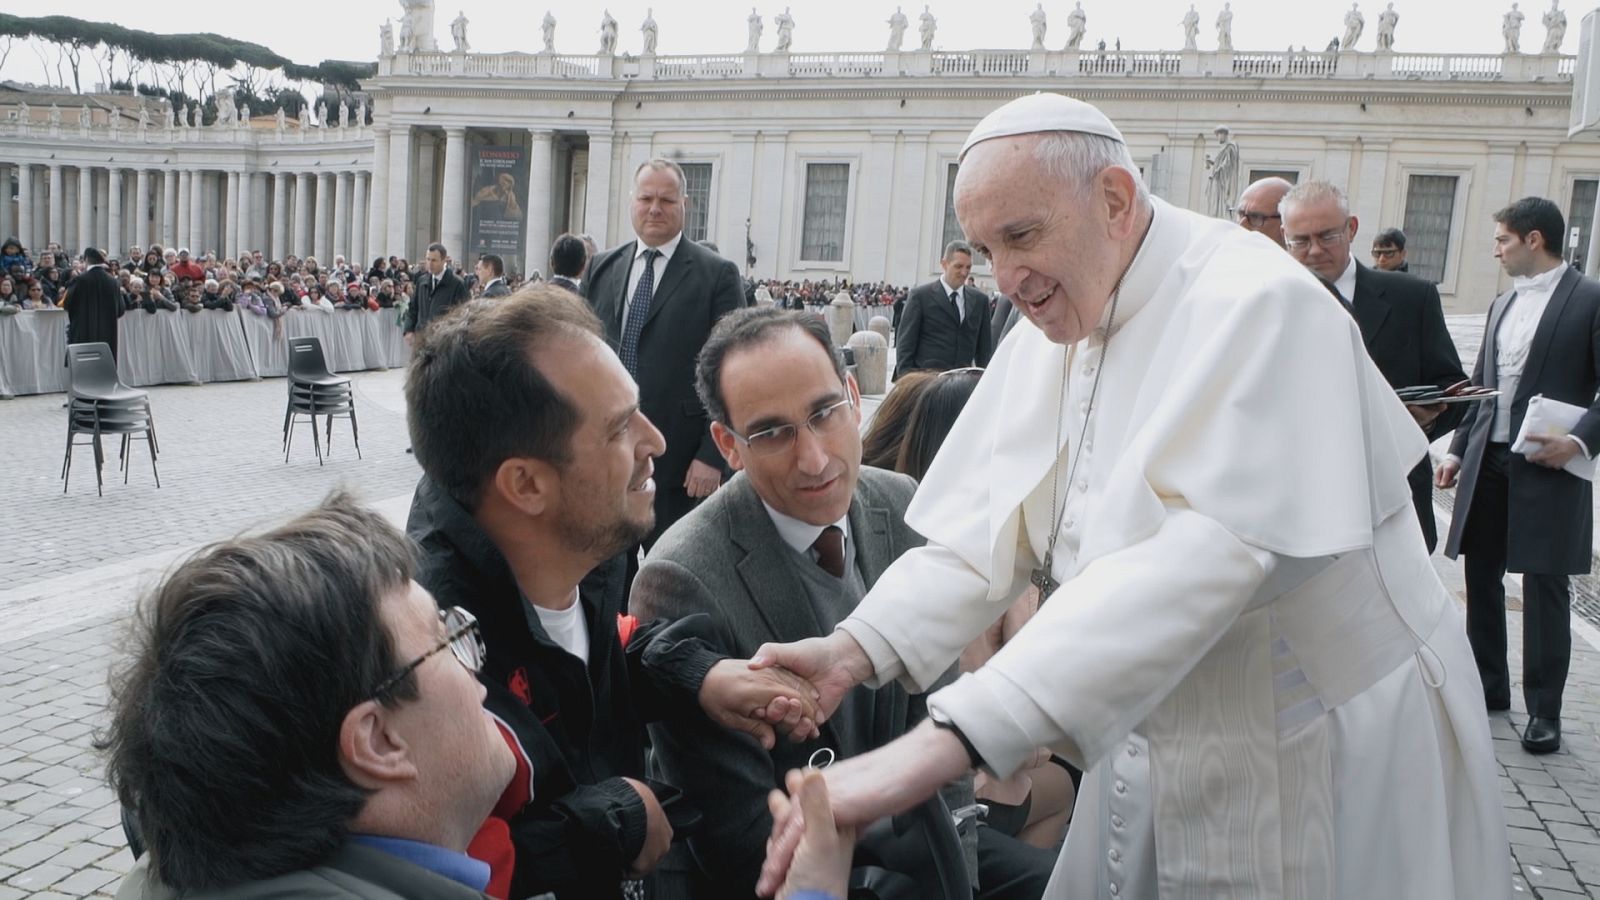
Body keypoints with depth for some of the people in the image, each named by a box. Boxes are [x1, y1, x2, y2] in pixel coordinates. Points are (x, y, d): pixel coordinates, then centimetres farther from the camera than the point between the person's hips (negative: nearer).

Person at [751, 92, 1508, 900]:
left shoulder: (1256, 305, -22)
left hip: (1324, 765, -6)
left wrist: (942, 742, -42)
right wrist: (858, 649, -21)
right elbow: (989, 534, -3)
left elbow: (1190, 564, -35)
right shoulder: (1047, 338, 2)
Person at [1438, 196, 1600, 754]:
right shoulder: (1503, 304, 16)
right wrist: (1459, 450, 13)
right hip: (1488, 462, 7)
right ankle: (1489, 686, 25)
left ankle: (1543, 711, 10)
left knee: (1545, 588, 0)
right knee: (1481, 579, 11)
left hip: (1547, 465, -6)